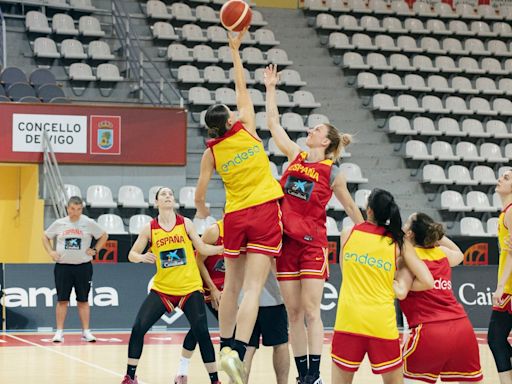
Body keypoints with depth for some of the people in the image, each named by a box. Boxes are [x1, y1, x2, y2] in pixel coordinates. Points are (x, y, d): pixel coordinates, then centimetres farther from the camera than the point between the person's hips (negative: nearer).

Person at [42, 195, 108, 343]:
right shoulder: (59, 223, 2)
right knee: (62, 300, 1)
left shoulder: (89, 223, -2)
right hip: (63, 266, 1)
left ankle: (86, 331, 9)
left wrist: (95, 250, -1)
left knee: (83, 300, 4)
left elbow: (104, 236, 9)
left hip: (83, 266, 0)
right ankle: (59, 332, 5)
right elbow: (45, 237, 15)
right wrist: (51, 252, 2)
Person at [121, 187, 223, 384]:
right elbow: (132, 254, 4)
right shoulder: (149, 228, 0)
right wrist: (141, 257, -18)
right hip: (162, 288, 1)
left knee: (201, 332, -9)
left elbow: (203, 249, 6)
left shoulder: (186, 224, 0)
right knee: (138, 328, -9)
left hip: (190, 288, -1)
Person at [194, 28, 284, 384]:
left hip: (235, 217, 3)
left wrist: (202, 211, 27)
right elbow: (242, 88, 9)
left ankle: (226, 345, 24)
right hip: (265, 212, -3)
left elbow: (200, 193, 5)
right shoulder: (247, 129, -3)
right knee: (253, 287, -11)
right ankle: (237, 351, -24)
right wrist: (235, 50, 13)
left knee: (232, 285, 16)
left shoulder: (211, 152, 2)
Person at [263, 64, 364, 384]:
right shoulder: (296, 156, 9)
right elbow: (274, 123, 11)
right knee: (294, 313, 5)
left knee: (311, 311, -8)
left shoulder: (333, 173, -1)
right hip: (287, 240, 4)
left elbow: (350, 207, 9)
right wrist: (271, 88, 11)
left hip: (313, 243, -4)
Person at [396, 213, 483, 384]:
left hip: (430, 332, -6)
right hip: (463, 328, 6)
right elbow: (459, 255, 40)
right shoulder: (442, 252, 15)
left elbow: (401, 292, -17)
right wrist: (436, 233, 37)